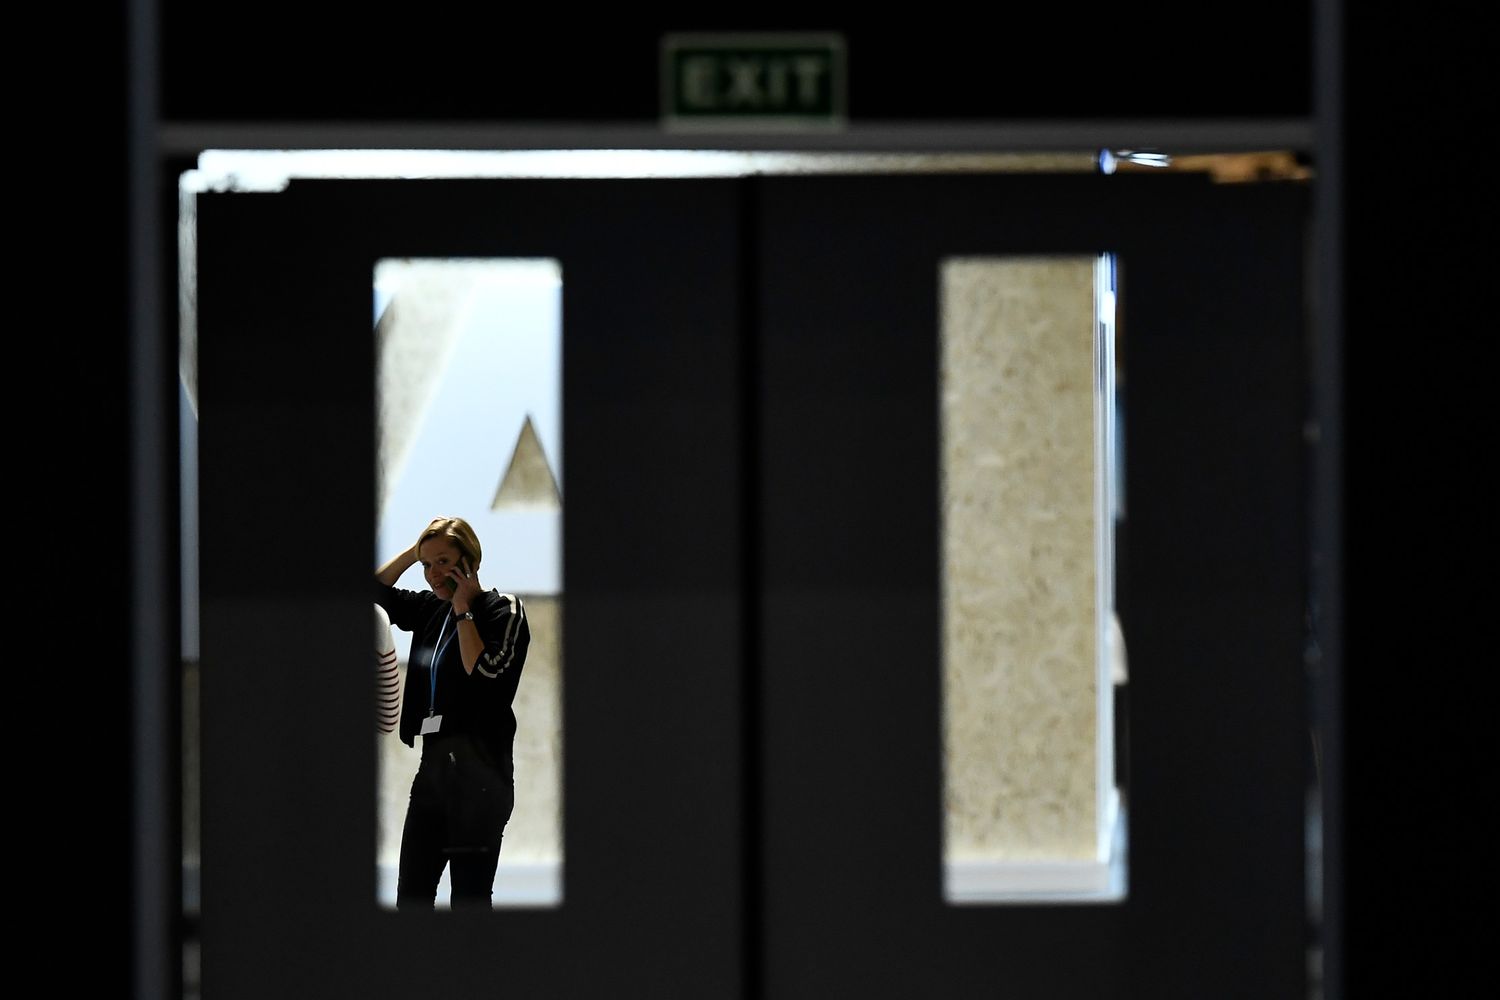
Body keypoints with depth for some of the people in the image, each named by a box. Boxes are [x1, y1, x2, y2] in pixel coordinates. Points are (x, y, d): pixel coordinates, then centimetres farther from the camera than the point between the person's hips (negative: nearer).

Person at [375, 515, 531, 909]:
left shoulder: (502, 609, -5)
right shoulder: (432, 609, 14)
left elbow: (484, 672, -18)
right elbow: (378, 590, 24)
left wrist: (464, 611, -8)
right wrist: (415, 549, 13)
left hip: (477, 768, -7)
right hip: (433, 762, 8)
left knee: (469, 897, -8)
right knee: (410, 896, 6)